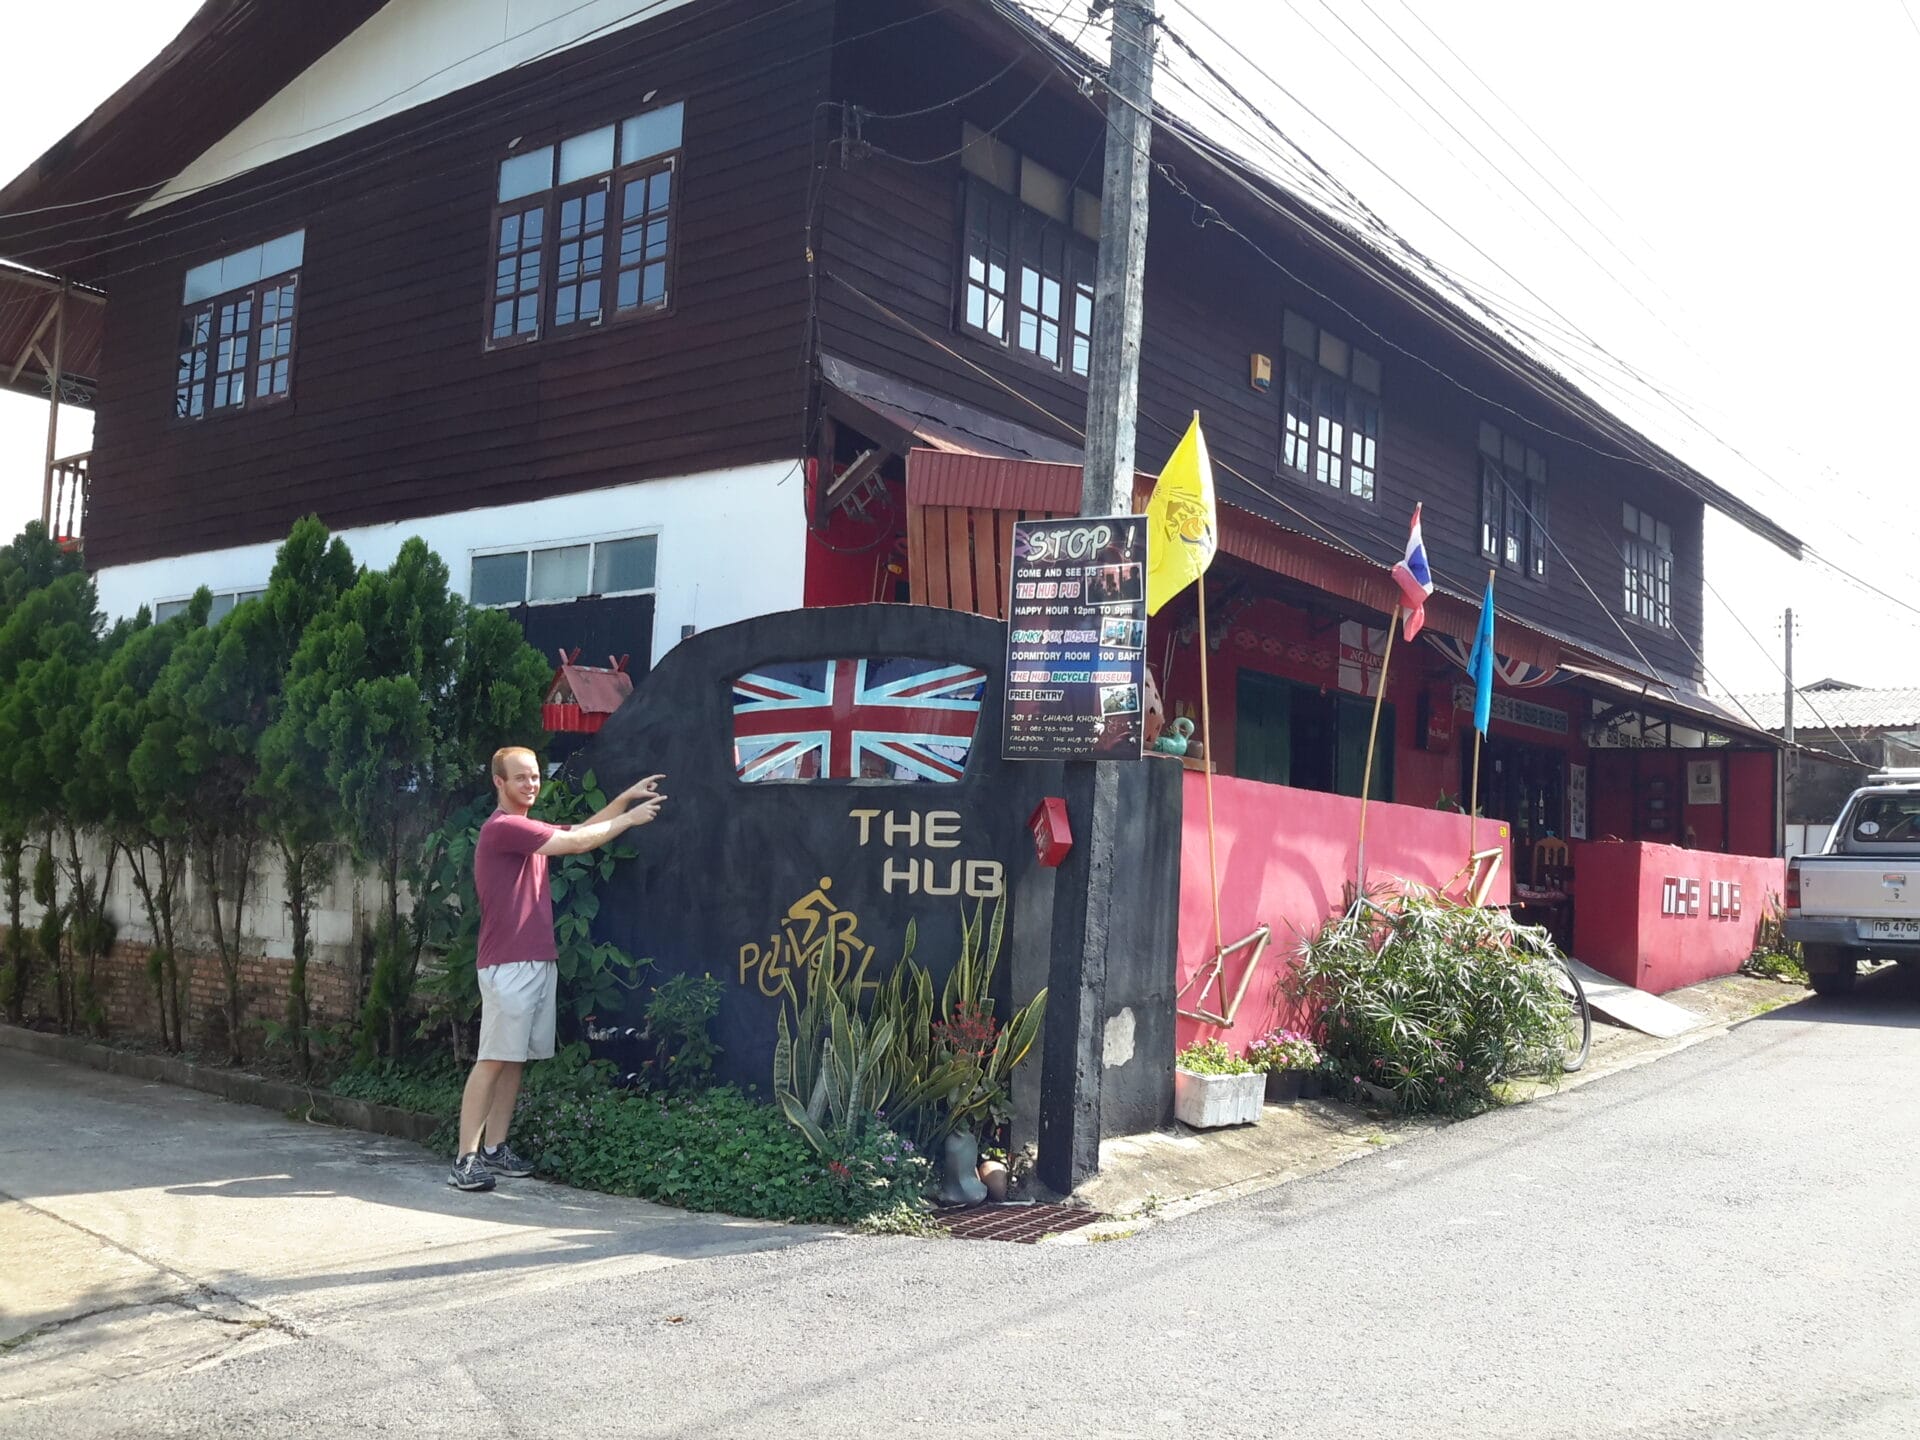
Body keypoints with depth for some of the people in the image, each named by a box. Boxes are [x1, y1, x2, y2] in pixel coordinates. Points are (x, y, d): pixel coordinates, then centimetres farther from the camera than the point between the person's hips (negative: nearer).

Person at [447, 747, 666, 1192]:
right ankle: (466, 1159, -8)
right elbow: (577, 842, -12)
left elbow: (579, 830, 24)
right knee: (492, 1061, -9)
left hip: (539, 963, 9)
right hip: (508, 967, -9)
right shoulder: (502, 828, -12)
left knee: (516, 1060, 9)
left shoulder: (528, 830, 20)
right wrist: (629, 819, -3)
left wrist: (625, 799, 15)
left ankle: (495, 1149, 13)